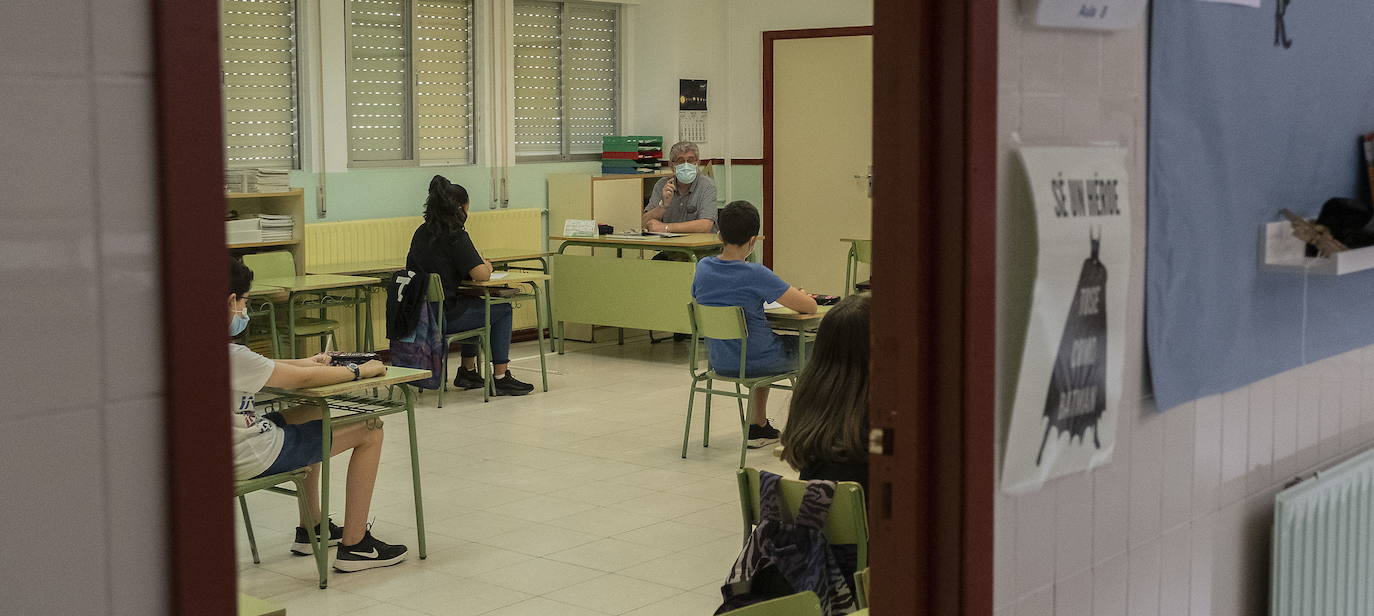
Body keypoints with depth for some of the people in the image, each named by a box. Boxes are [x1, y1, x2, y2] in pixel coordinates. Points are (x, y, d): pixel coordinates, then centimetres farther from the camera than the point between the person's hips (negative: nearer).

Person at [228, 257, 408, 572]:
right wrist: (359, 370, -8)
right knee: (370, 433, -3)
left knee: (311, 414, 35)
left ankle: (311, 529, 39)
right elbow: (302, 379, -21)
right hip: (253, 458, -10)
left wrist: (303, 362, 14)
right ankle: (354, 545, 6)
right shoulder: (230, 355, -28)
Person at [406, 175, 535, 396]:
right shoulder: (455, 236, -14)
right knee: (502, 309, 12)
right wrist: (487, 266, 6)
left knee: (475, 304, 33)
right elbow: (481, 275, -18)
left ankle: (467, 371, 37)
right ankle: (500, 378, 12)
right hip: (442, 320, -8)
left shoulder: (421, 233, 10)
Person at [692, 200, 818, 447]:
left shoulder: (703, 267, -7)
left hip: (719, 362, 6)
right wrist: (794, 296, 3)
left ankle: (758, 426, 36)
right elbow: (809, 307, -21)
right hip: (754, 363, -6)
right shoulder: (755, 274, -23)